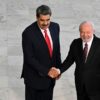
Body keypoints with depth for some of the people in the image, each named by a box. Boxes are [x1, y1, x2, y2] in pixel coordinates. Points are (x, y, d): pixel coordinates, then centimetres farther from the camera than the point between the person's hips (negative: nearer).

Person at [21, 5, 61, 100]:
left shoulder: (55, 27, -3)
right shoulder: (28, 33, -21)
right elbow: (29, 58, -20)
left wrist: (58, 68, 8)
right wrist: (46, 71, -24)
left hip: (50, 74, 5)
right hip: (34, 77, -5)